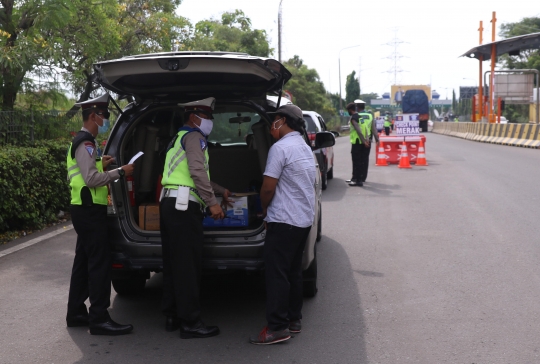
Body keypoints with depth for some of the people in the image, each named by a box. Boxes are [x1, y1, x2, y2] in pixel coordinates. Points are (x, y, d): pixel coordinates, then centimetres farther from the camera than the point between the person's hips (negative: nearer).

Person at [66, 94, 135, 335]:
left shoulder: (82, 141, 18)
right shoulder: (86, 143, -15)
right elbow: (92, 179, -24)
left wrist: (101, 165, 12)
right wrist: (120, 172, -16)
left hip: (85, 209, 11)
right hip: (88, 209, -11)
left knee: (84, 261, 14)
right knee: (100, 262, -9)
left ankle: (76, 313, 20)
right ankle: (99, 319, -7)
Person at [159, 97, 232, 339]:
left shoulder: (179, 139, 27)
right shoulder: (194, 137, -4)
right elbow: (198, 172, -20)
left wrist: (221, 190, 42)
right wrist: (212, 202, -18)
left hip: (170, 204, 10)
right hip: (184, 206, -10)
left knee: (172, 264, 12)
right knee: (188, 266, -8)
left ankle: (172, 316, 19)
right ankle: (190, 323, -5)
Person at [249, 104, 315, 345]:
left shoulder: (281, 148, -14)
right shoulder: (305, 148, 16)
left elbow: (268, 188, -15)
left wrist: (264, 210, 4)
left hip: (284, 221, -9)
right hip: (304, 219, 9)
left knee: (276, 273, -6)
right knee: (293, 271, 15)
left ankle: (277, 327, -5)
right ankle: (293, 319, 21)